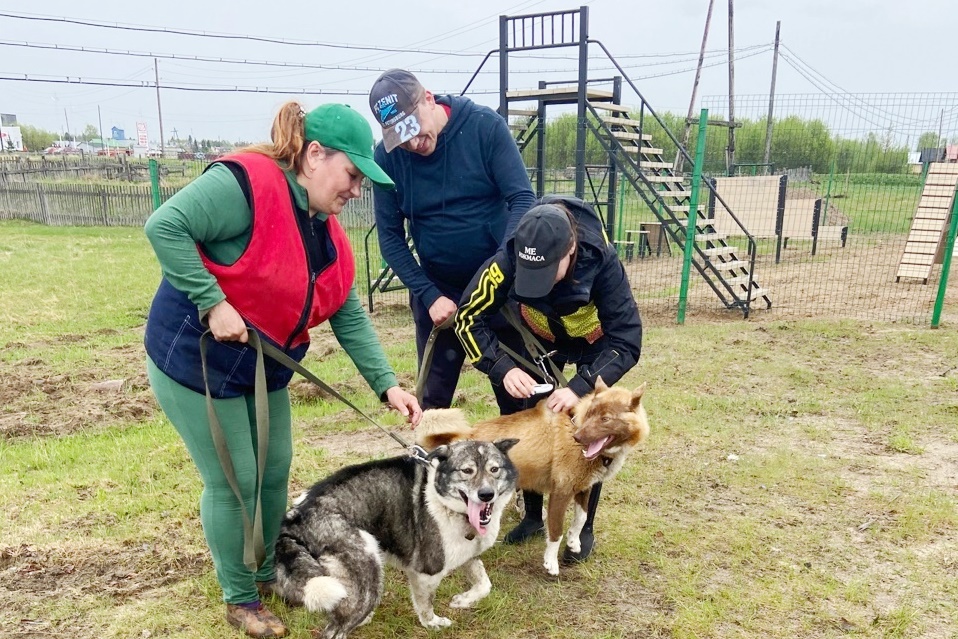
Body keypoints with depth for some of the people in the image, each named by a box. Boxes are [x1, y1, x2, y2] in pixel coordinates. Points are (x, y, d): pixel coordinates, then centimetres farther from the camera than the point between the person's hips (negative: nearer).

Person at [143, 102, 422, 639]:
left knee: (274, 473, 16)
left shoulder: (328, 233, 1)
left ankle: (268, 573, 40)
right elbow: (165, 226, -29)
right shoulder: (244, 183, -24)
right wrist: (214, 303, -30)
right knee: (234, 483, 2)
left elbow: (349, 317, 1)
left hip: (264, 367, 8)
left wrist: (387, 383, -6)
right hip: (196, 359, -8)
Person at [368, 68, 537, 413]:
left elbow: (523, 199, -12)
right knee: (432, 401, 8)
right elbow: (390, 236, -3)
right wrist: (428, 295, -13)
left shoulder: (485, 125, -12)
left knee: (518, 394, 8)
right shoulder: (387, 156, -8)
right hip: (437, 290, 1)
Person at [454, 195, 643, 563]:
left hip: (595, 342, -2)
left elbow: (627, 340, -34)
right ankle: (533, 515, 20)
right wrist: (503, 368, -38)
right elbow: (468, 318, -25)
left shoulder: (601, 261, -39)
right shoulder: (509, 261, -36)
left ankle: (584, 529, 9)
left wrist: (580, 387, -45)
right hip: (540, 340, 2)